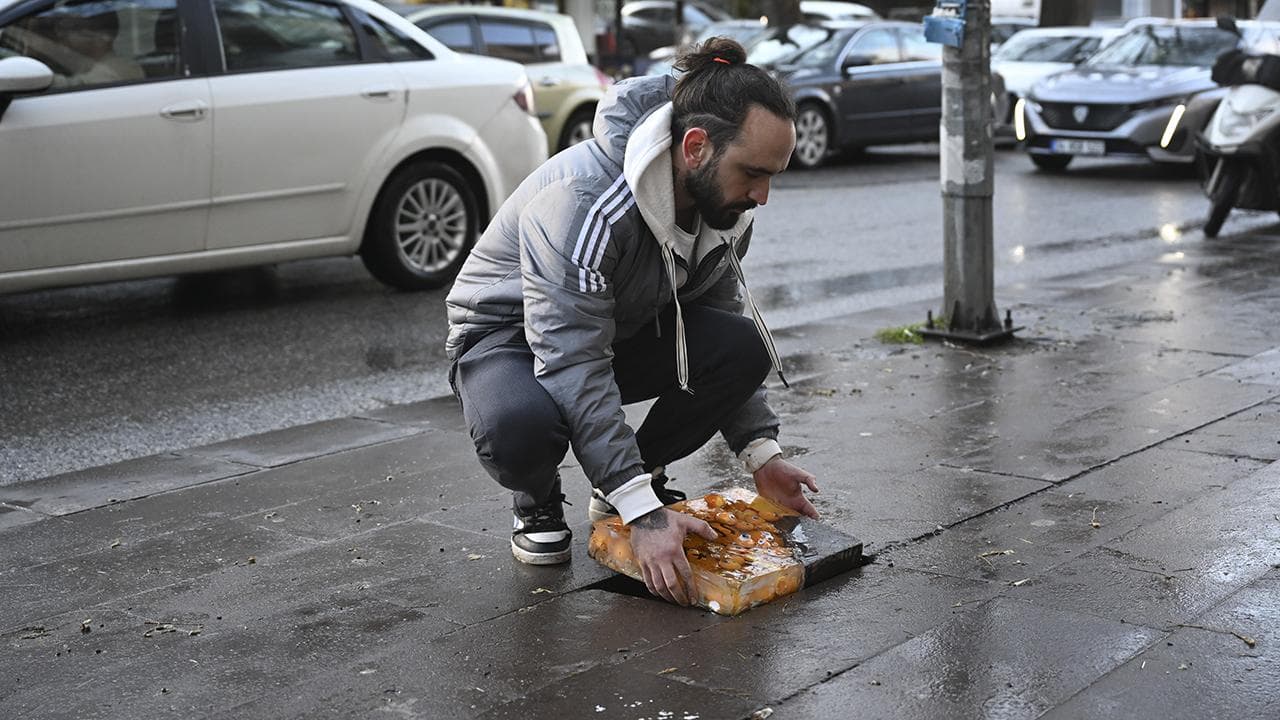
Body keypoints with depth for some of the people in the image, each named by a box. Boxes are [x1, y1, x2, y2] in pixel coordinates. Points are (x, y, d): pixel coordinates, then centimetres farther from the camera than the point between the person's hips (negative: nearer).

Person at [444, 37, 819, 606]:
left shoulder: (721, 203, -12)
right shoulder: (583, 203, -36)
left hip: (623, 330, 6)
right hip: (506, 331, -6)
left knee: (745, 348, -21)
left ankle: (632, 478, 2)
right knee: (519, 426, -41)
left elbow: (725, 328, 1)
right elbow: (574, 368, -39)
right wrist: (642, 514, -42)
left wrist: (761, 453, -9)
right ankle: (538, 501, -2)